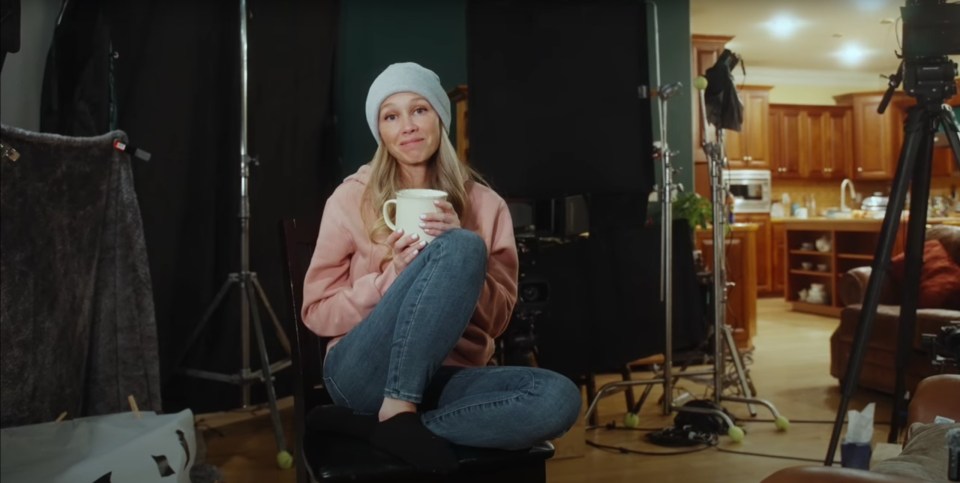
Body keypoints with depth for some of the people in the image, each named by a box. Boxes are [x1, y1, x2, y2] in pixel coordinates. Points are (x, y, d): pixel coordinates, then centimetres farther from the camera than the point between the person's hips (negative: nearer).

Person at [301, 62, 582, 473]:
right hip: (366, 372, -3)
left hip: (447, 377, 4)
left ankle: (373, 425, -19)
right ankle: (397, 414, -23)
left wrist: (461, 259, -14)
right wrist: (390, 278, -16)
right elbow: (317, 312, 2)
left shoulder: (484, 204, 7)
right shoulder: (351, 199, 2)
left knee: (559, 399, -29)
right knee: (461, 248, -27)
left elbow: (498, 318, 4)